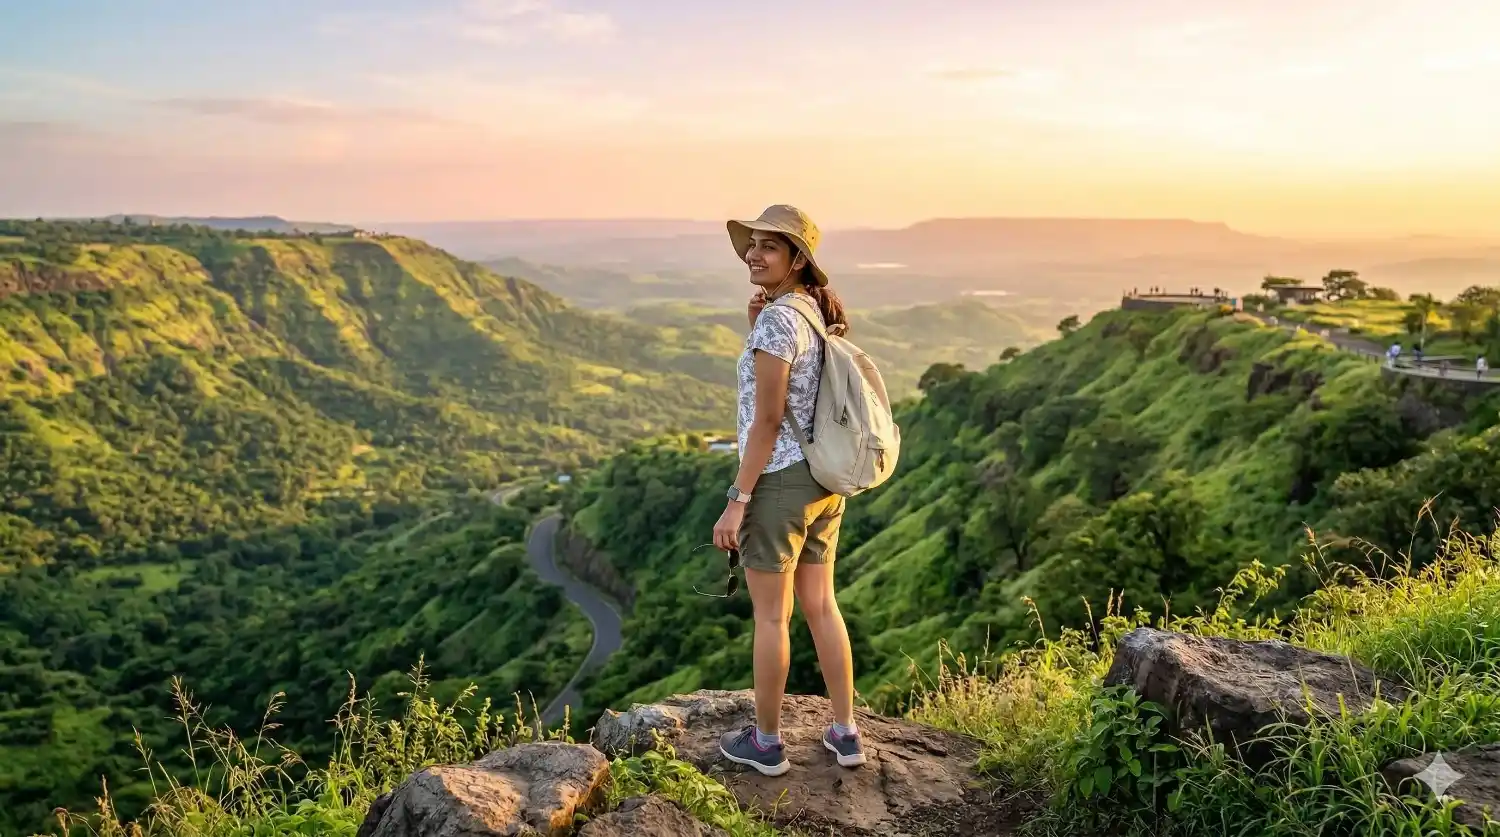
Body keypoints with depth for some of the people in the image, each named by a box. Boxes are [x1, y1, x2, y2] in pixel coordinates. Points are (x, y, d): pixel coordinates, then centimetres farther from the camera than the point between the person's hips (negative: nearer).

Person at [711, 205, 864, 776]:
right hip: (823, 480, 9)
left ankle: (766, 743, 20)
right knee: (820, 606, 17)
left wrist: (737, 500, -16)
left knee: (770, 616, 5)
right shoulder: (817, 312, 9)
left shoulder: (776, 321, -18)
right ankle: (845, 733, 25)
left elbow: (766, 422, -20)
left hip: (780, 480, -9)